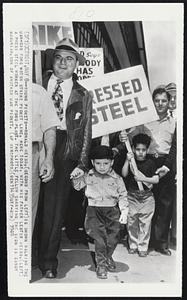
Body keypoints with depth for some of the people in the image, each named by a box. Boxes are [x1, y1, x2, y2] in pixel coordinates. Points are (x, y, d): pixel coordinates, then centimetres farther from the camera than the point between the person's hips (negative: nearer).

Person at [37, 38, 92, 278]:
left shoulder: (83, 96, 10)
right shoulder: (38, 84, 10)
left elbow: (86, 133, 9)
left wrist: (82, 164, 0)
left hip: (64, 153, 0)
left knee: (55, 208, 3)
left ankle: (48, 263, 18)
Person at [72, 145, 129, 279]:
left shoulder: (117, 179, 1)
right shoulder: (88, 176, 3)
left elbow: (123, 196, 4)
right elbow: (77, 186, 11)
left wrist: (124, 211, -4)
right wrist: (74, 177, -8)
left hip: (112, 210, 1)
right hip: (94, 210, -1)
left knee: (112, 239, 8)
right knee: (100, 238, -5)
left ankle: (108, 257, 37)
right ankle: (101, 264, 12)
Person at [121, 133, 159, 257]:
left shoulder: (150, 163, -3)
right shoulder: (131, 161, 2)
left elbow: (156, 179, -7)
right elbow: (124, 174, -10)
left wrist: (142, 178, -18)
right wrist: (127, 161, -19)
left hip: (147, 197, -2)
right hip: (132, 196, 2)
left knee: (145, 223, 2)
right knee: (132, 221, 9)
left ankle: (143, 248, 14)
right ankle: (133, 245, 24)